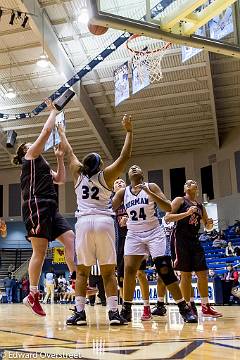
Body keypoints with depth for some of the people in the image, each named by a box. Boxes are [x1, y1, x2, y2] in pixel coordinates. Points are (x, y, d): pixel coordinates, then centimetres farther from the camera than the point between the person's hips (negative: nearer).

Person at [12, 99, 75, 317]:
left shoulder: (42, 165, 27)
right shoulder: (30, 156, 4)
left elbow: (61, 180, 27)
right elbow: (47, 130, -1)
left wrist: (60, 158, 23)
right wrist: (53, 111, 12)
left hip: (50, 209, 9)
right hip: (36, 207, -9)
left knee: (71, 238, -2)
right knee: (40, 251, -9)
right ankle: (32, 295, -1)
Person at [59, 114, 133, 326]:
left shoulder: (79, 174, 11)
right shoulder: (106, 175, 4)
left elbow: (69, 153, 25)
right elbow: (125, 156, 4)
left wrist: (62, 134, 39)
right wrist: (129, 131, 9)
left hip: (83, 223, 2)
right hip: (104, 223, -2)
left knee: (82, 271, 7)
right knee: (108, 271, 2)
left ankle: (79, 312, 3)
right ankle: (114, 312, -2)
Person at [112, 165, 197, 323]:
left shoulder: (151, 187, -4)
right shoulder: (123, 192, 5)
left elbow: (168, 207, -14)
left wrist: (149, 193, -24)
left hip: (154, 233, -3)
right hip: (134, 235, 3)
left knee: (165, 271, -7)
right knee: (129, 270, -10)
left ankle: (184, 308, 4)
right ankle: (126, 310, 4)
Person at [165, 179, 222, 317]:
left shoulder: (200, 206, 17)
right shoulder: (180, 200, 0)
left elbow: (207, 227, 22)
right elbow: (168, 218, -12)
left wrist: (210, 223, -2)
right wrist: (187, 213, -19)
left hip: (195, 240, 6)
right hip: (181, 239, -6)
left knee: (203, 273, 4)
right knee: (186, 274, -4)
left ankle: (206, 307, 14)